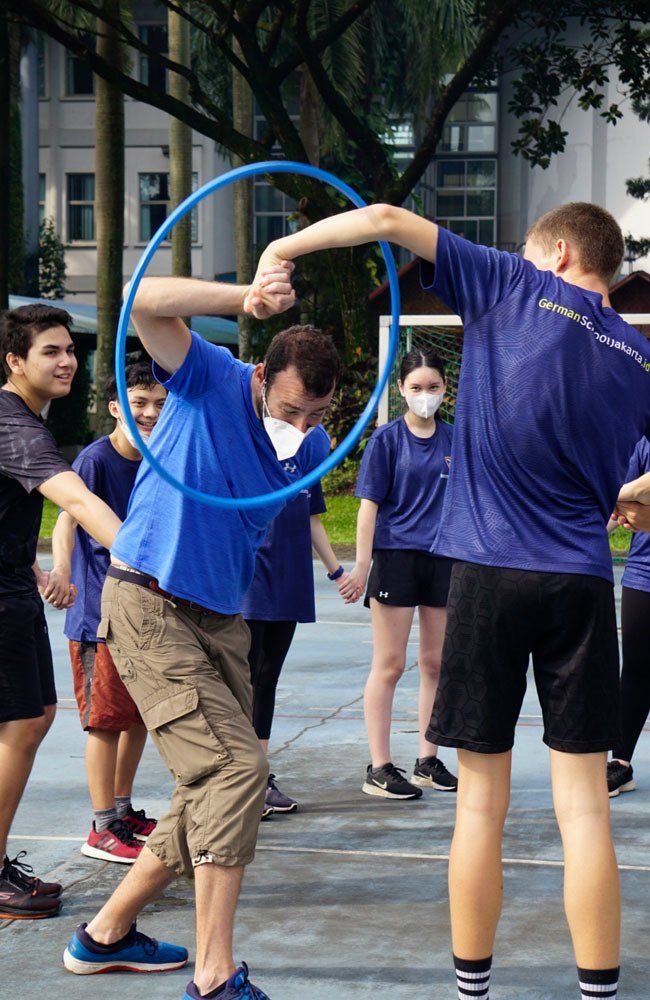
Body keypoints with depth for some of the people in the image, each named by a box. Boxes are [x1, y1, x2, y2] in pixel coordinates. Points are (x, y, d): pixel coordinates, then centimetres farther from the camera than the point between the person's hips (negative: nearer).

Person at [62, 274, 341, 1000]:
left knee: (213, 794, 11)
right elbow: (147, 303, -27)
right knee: (236, 767, -18)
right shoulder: (210, 380, -11)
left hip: (220, 619, 8)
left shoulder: (310, 448, 6)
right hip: (149, 606, -8)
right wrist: (246, 299, -35)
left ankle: (105, 935, 27)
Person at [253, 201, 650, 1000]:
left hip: (491, 572, -2)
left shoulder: (515, 290, 1)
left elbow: (386, 220, -5)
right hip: (583, 582, 2)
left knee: (481, 804, 6)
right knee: (584, 805, 4)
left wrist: (283, 248, 3)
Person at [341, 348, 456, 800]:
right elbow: (370, 505, -5)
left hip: (444, 559, 4)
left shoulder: (454, 440, 9)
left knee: (436, 663, 10)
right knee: (389, 665, -1)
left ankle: (429, 762, 20)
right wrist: (362, 566, -11)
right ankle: (379, 768, 5)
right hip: (395, 555, -4)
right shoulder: (387, 439, -3)